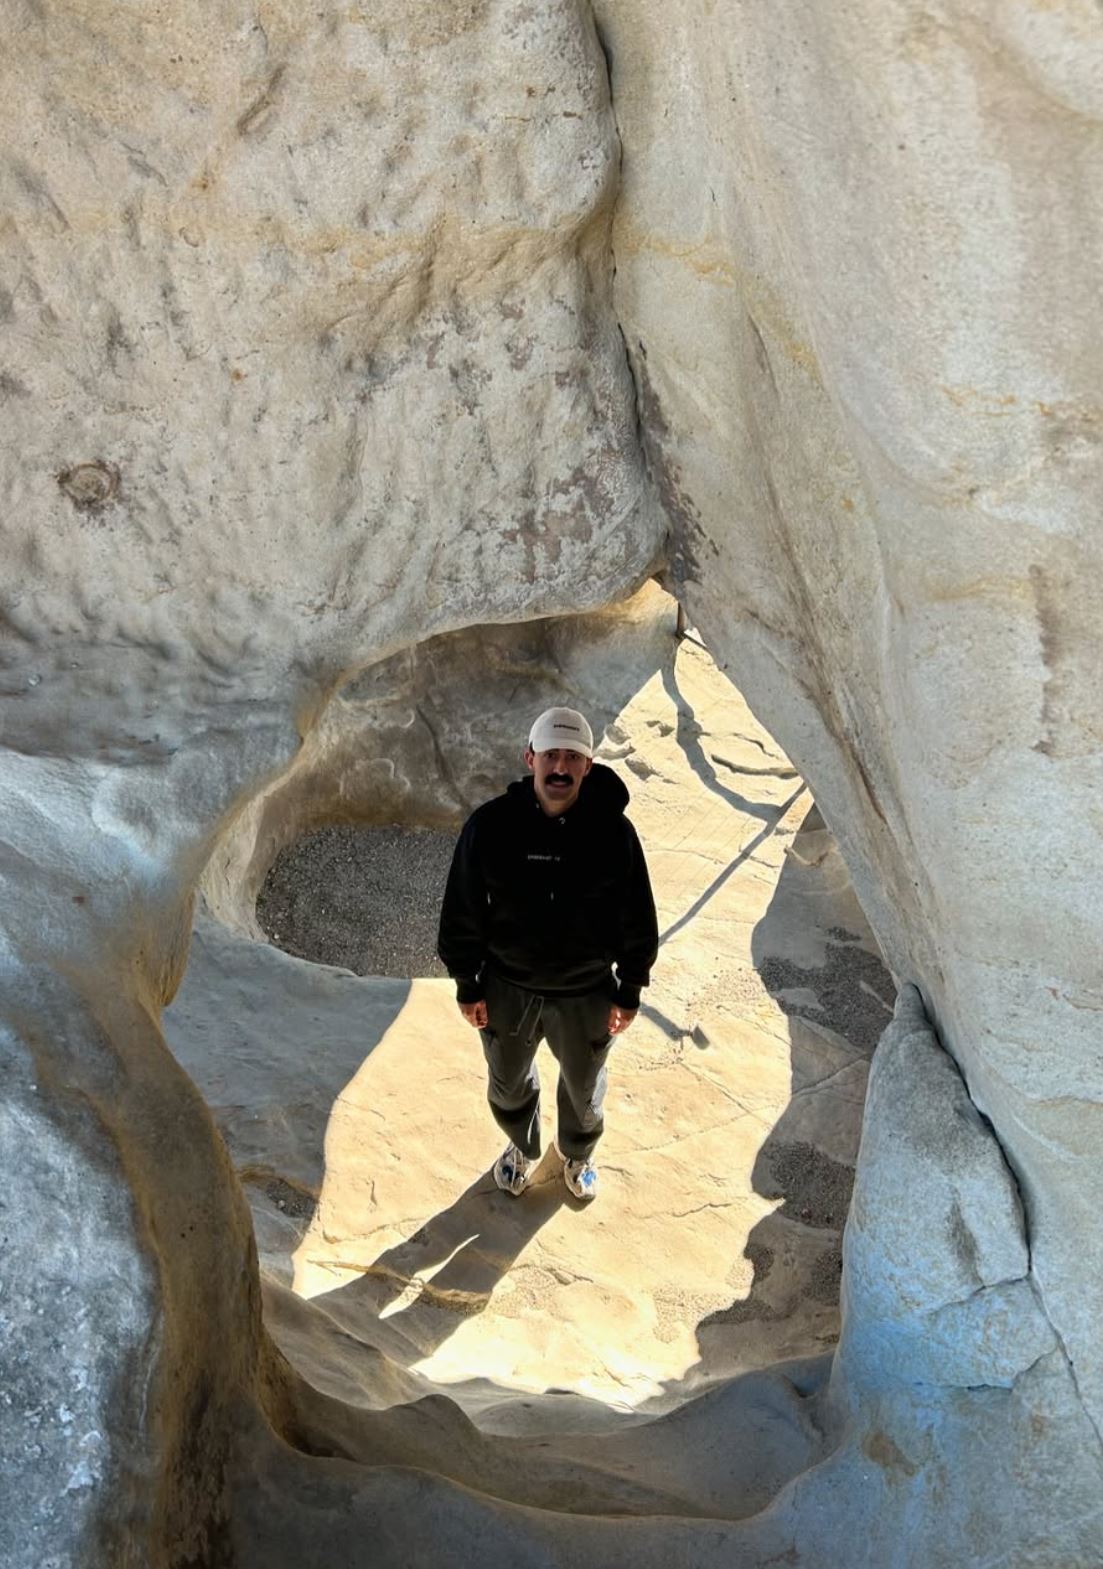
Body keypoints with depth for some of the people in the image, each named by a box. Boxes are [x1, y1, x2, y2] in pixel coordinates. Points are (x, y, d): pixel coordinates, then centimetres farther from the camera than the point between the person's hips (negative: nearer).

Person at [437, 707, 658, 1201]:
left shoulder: (614, 832, -20)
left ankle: (577, 1154, 57)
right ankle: (522, 1147, 58)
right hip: (507, 990, 0)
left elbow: (637, 921, -7)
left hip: (586, 995, 0)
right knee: (509, 1085, 26)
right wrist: (467, 985, -3)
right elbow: (462, 911, -8)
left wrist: (628, 993, -2)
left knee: (583, 1090, 25)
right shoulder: (490, 825, -20)